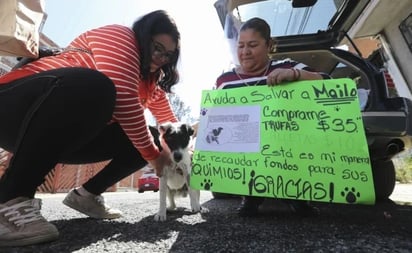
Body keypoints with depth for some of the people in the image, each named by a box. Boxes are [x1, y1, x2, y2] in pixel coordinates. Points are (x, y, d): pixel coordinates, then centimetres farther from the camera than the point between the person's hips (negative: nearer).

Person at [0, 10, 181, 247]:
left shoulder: (151, 78, 12)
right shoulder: (119, 36, -13)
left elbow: (170, 121, 14)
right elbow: (124, 104, -27)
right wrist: (153, 156, -19)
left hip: (73, 135, 8)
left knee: (144, 140, -3)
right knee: (91, 85, -38)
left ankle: (87, 194, 6)